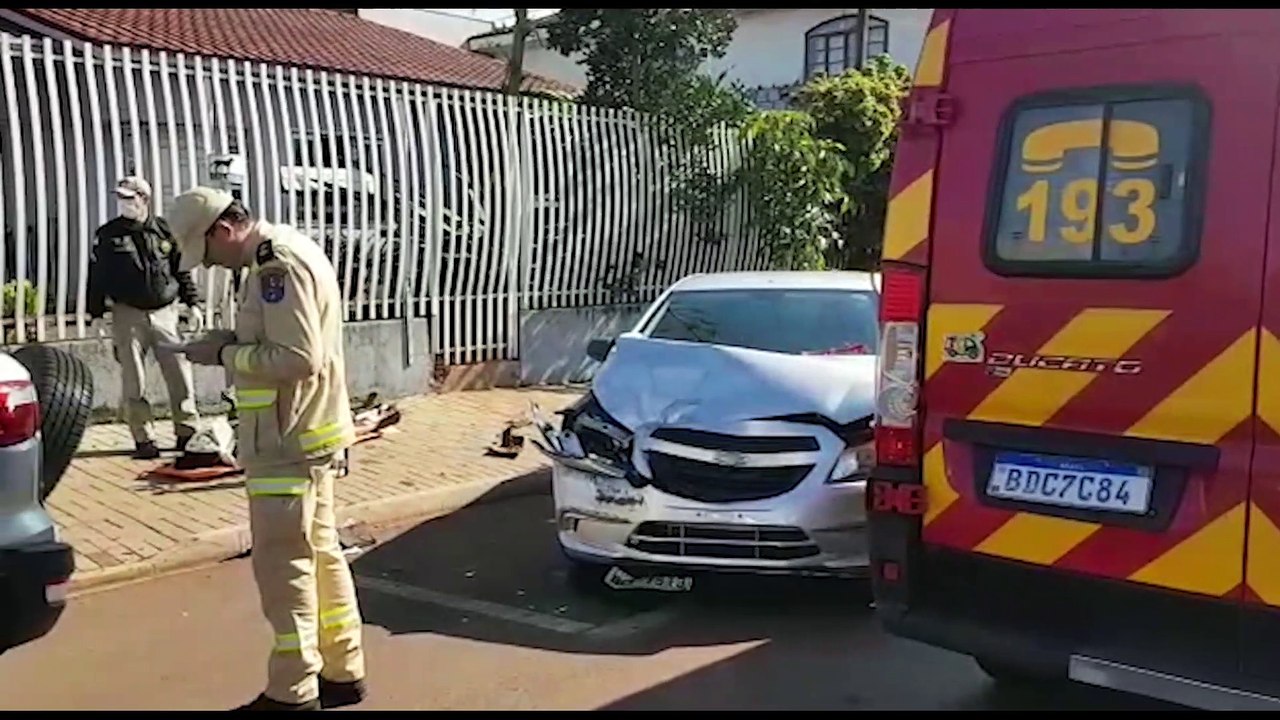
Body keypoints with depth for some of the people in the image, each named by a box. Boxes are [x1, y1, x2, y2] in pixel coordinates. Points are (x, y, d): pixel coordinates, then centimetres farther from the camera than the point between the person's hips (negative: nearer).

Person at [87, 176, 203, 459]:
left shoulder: (165, 231, 4)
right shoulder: (108, 235, 2)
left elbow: (181, 272, 10)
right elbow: (96, 276, 5)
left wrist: (192, 304, 6)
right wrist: (96, 313, 2)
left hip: (165, 312, 1)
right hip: (128, 315, 0)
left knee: (180, 373, -3)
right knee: (134, 381, 1)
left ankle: (187, 431, 8)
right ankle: (143, 439, 9)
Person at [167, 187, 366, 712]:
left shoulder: (279, 264, -19)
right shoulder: (285, 253, 13)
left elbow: (298, 357, -24)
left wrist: (225, 355, -14)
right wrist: (235, 340, 6)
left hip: (288, 445, -10)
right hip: (305, 436, 10)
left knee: (283, 565, -1)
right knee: (320, 556, 16)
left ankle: (293, 692, 10)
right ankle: (342, 672, 26)